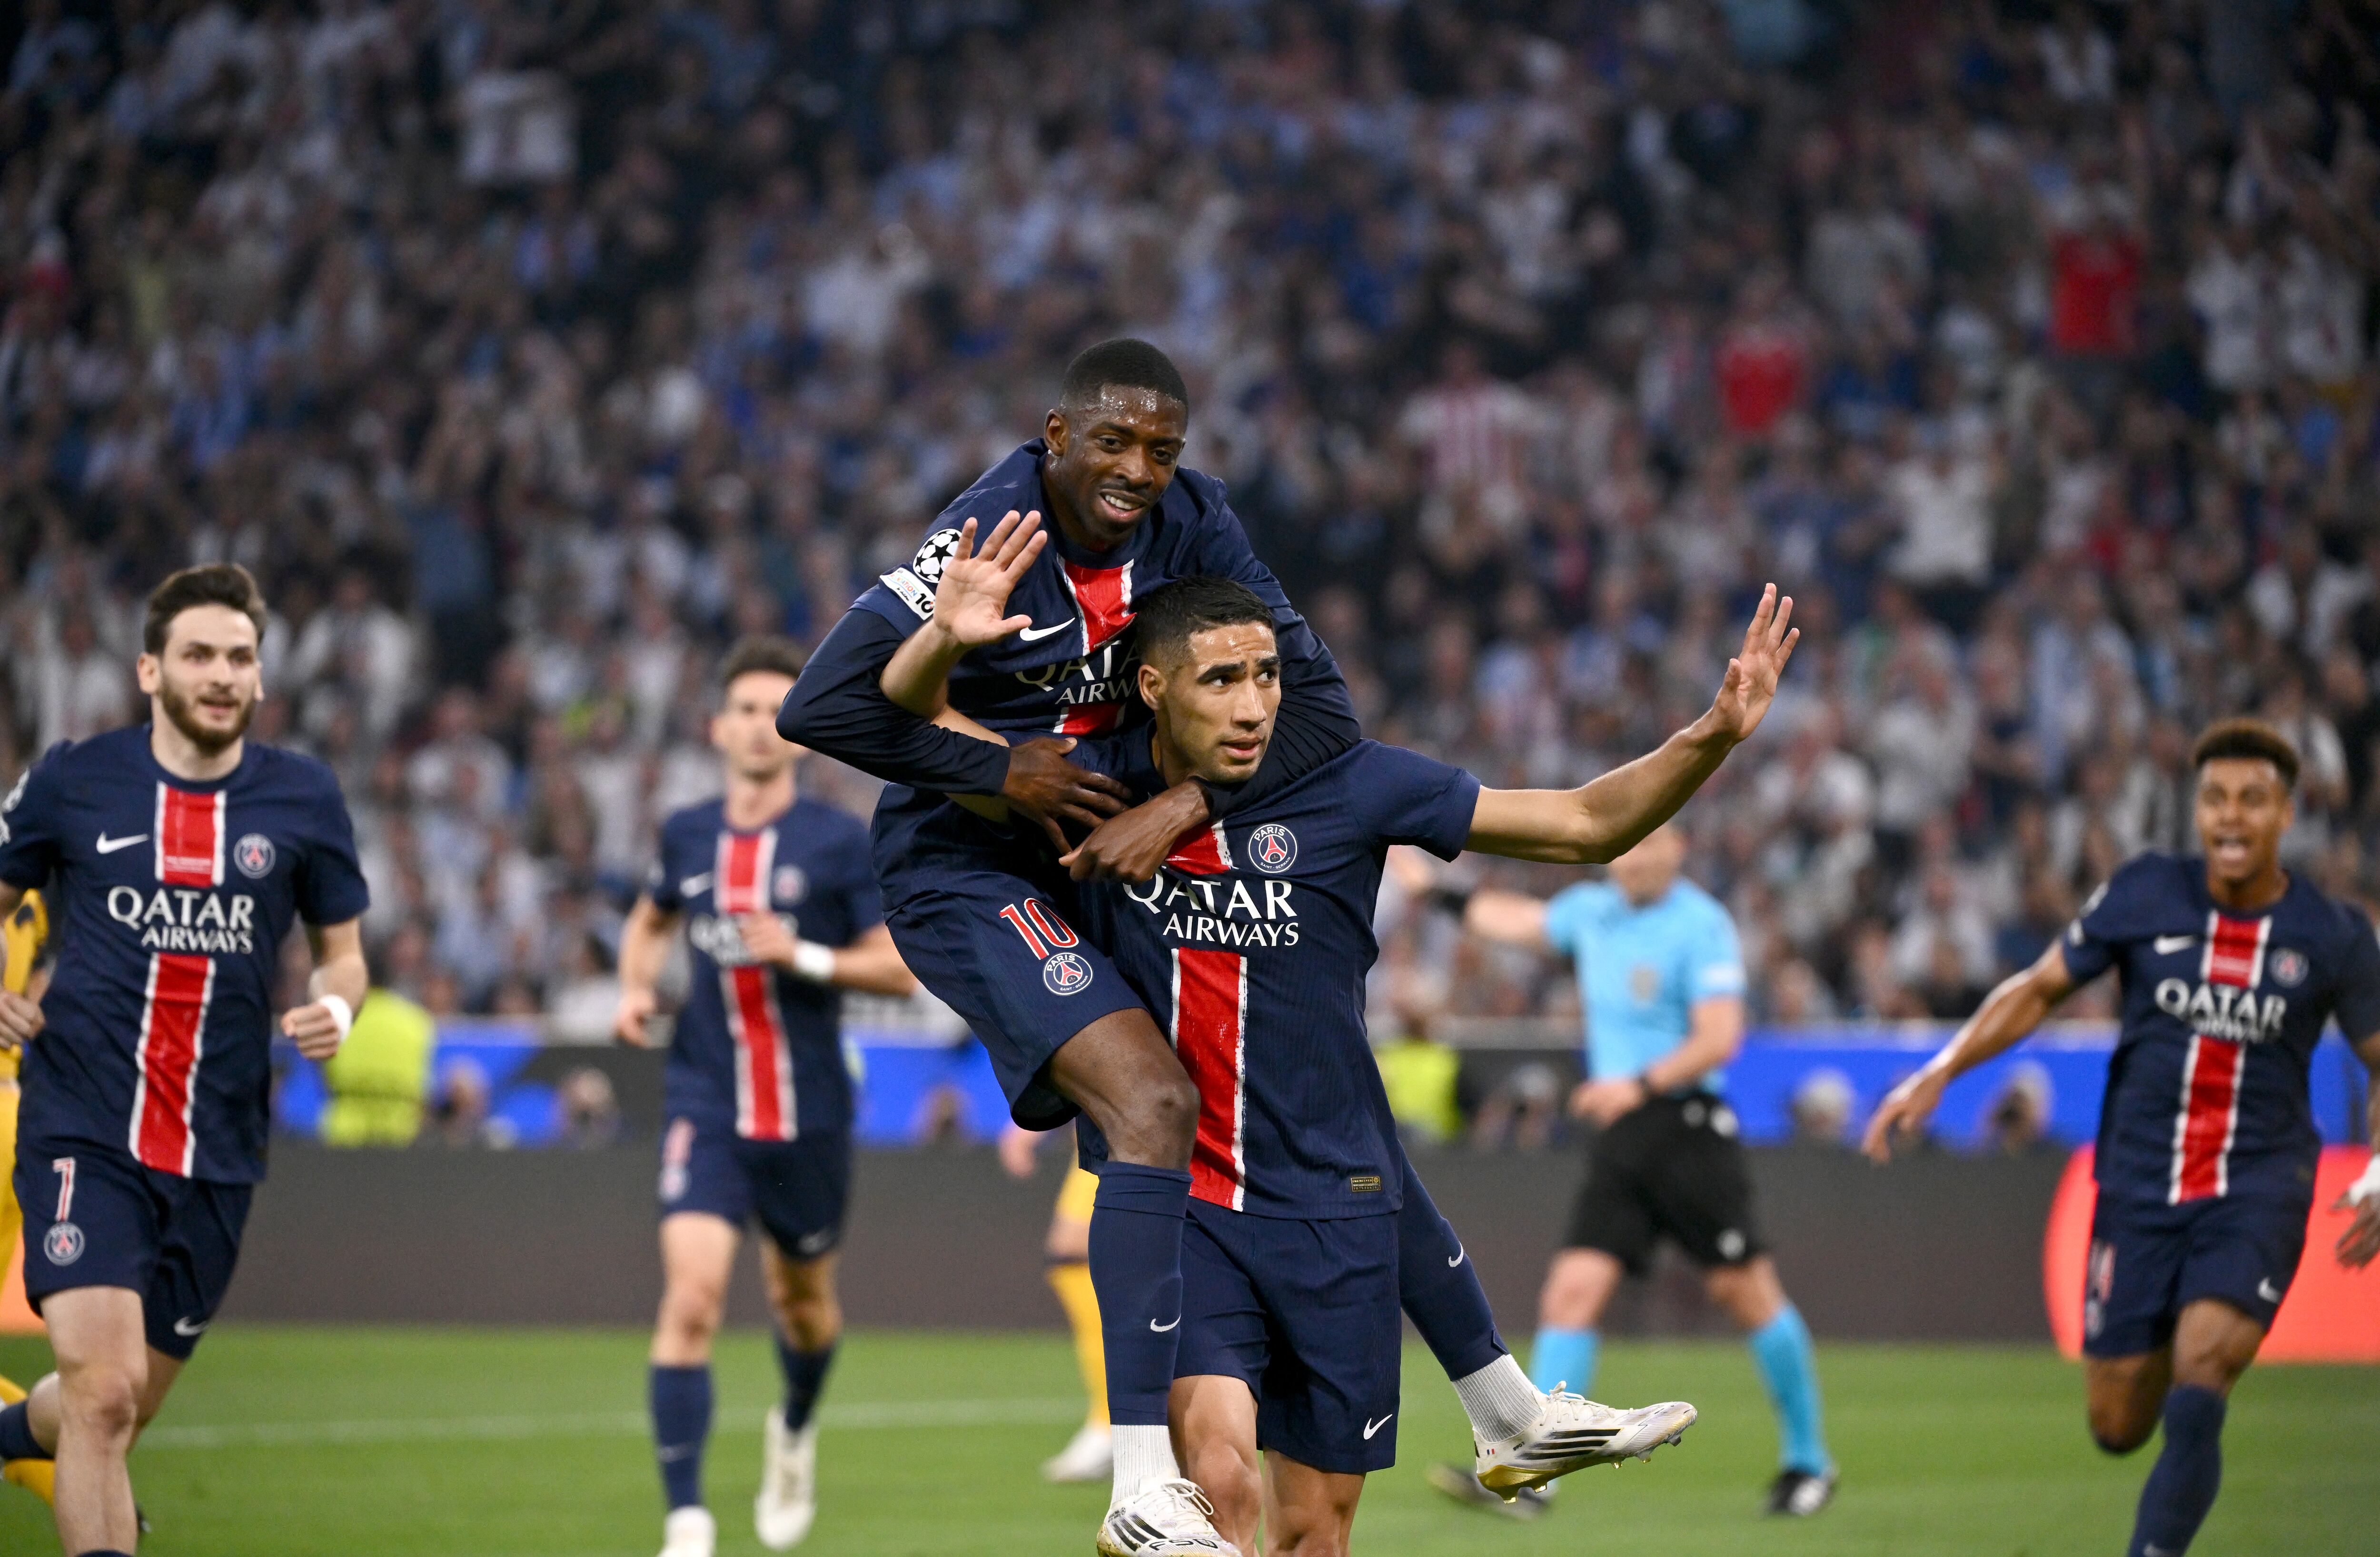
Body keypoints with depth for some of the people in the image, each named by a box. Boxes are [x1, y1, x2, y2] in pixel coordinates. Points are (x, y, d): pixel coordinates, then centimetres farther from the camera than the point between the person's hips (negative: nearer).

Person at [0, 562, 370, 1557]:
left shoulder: (303, 800, 5)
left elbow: (342, 950, 15)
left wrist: (337, 1007, -8)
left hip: (218, 1156, 3)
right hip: (84, 1135, -3)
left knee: (120, 1412, 14)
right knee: (106, 1391, -20)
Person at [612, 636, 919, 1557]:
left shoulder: (840, 844, -6)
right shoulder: (687, 836, 4)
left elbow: (901, 969, -6)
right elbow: (651, 922, 25)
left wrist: (803, 956, -19)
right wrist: (636, 991, 6)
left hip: (808, 1115, 0)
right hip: (707, 1108, 0)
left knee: (803, 1300, 18)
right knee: (692, 1296, -18)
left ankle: (795, 1431, 52)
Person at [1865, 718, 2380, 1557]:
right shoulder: (2144, 895, -2)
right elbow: (2040, 989, 9)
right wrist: (1940, 1072, -1)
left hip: (2257, 1195, -2)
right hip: (2139, 1190, 2)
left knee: (2193, 1407, -22)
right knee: (2119, 1426, 6)